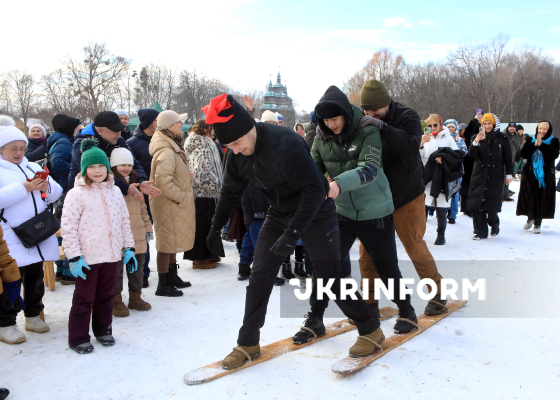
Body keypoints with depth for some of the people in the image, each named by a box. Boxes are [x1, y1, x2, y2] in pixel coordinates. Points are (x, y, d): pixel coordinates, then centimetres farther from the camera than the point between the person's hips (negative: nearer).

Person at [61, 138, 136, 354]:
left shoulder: (115, 191, 7)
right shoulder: (77, 194, -10)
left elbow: (124, 221, 13)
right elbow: (68, 227, -12)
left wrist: (128, 248, 10)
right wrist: (74, 257, -15)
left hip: (111, 255, 5)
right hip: (87, 258, -5)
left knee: (106, 296, 17)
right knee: (84, 299, 6)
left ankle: (103, 330, 34)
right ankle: (78, 338, 20)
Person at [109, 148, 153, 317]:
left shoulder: (135, 183, 16)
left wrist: (147, 228, 16)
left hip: (137, 235, 7)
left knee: (137, 267, 15)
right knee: (116, 269, 2)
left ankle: (135, 297, 28)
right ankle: (116, 301, 15)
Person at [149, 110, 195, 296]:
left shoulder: (172, 148, 12)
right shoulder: (166, 152, -23)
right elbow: (163, 182, -30)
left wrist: (185, 196, 14)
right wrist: (182, 198, -20)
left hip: (175, 204, 11)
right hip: (168, 205, -11)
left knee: (173, 241, 20)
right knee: (167, 242, -1)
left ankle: (172, 276, 35)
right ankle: (163, 285, 9)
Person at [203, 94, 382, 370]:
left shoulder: (285, 144, -31)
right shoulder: (238, 155, -6)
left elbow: (315, 190, -31)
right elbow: (230, 191, 10)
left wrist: (293, 233, -34)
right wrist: (216, 228, 14)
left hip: (315, 214, -6)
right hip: (278, 215, 7)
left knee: (331, 277, -2)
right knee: (260, 276, 1)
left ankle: (371, 331, 18)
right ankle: (248, 344, 14)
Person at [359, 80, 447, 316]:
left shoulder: (407, 117, -11)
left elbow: (411, 148, -28)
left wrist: (382, 127, -39)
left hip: (406, 197, -3)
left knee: (415, 247, 5)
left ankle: (438, 293, 26)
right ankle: (369, 302, 16)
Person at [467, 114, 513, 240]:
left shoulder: (502, 139, 2)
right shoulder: (478, 137, 6)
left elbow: (507, 158, 6)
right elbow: (471, 154, -6)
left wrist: (509, 174, 4)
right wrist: (476, 141, -21)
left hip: (495, 177, -2)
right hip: (479, 175, 2)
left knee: (492, 205, -3)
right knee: (476, 205, -3)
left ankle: (494, 224, 27)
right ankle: (481, 232, 7)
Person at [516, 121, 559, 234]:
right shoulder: (531, 140, 9)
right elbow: (523, 154, -4)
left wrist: (541, 144, -20)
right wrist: (534, 145, -15)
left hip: (545, 176, -1)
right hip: (530, 174, 2)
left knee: (541, 199, -2)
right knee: (530, 197, -1)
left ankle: (537, 223, 8)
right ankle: (530, 219, 23)